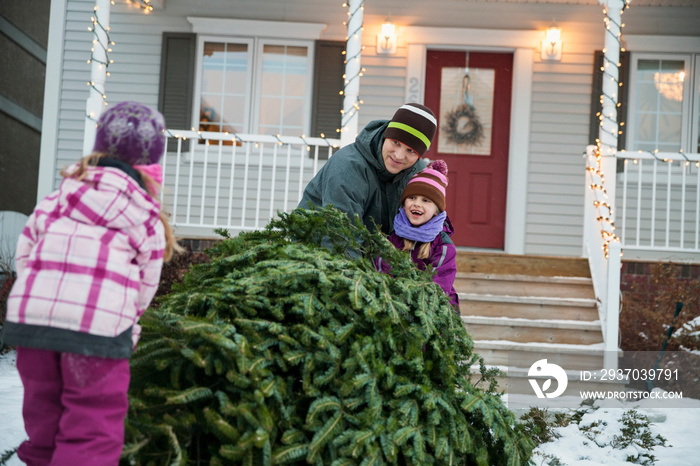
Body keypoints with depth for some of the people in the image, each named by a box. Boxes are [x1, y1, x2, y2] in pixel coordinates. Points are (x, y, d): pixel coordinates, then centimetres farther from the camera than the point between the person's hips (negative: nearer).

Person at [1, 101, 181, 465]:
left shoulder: (60, 194, 17)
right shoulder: (145, 215, 6)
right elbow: (145, 283, 8)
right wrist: (128, 328, 20)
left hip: (31, 311, 5)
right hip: (99, 322, -5)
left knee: (43, 422, 19)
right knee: (91, 434, 1)